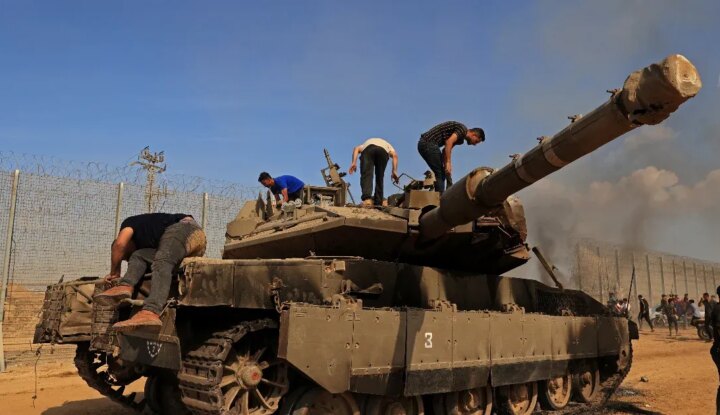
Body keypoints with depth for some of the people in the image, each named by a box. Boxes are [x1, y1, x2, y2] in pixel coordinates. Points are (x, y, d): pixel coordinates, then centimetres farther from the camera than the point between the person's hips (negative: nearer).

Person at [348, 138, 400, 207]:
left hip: (368, 148, 0)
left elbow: (356, 149, 21)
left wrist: (354, 162, 8)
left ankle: (367, 198, -27)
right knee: (380, 177, 13)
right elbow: (394, 154, 19)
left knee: (366, 175, -6)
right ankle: (378, 201, 8)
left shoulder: (366, 143, 45)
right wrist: (394, 171, 12)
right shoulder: (387, 145, 43)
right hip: (383, 150, 1)